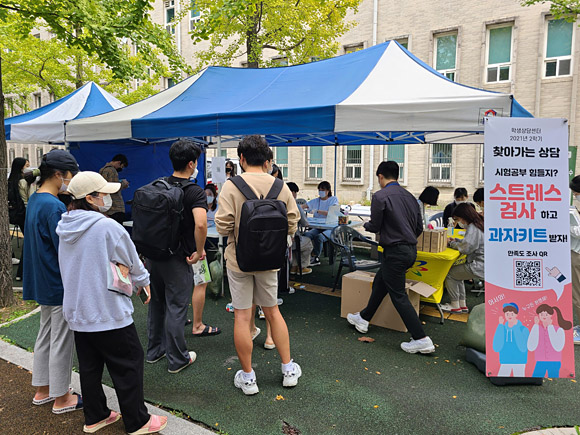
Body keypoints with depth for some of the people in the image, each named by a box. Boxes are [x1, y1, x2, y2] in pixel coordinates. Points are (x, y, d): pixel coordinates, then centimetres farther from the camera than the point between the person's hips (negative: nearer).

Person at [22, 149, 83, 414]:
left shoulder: (34, 200, 8)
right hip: (59, 285, -10)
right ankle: (61, 399, 18)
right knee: (62, 341, 4)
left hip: (43, 281, 10)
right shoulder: (54, 206, -23)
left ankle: (42, 390, 35)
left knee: (46, 335, 20)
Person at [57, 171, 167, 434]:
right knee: (128, 366, 6)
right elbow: (132, 261, -8)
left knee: (89, 367, 19)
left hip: (77, 312, 8)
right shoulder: (107, 227, -20)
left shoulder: (65, 228, 4)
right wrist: (143, 281, 10)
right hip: (109, 312, -8)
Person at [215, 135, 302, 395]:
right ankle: (289, 369, 28)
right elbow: (292, 225, -2)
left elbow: (223, 226, -17)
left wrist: (238, 232, 4)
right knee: (272, 311, 19)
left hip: (239, 259, -3)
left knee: (242, 316, 8)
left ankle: (247, 378, 21)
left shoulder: (232, 186, -14)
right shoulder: (281, 187, -4)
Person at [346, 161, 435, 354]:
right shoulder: (409, 196, 8)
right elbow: (419, 227, 11)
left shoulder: (380, 196, -14)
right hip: (411, 249, 9)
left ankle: (422, 340, 4)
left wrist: (366, 224, 13)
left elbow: (375, 226, -9)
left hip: (394, 252, -9)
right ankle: (363, 319, 38)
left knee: (399, 296, 2)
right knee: (379, 282, 22)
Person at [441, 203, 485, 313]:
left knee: (449, 274, 0)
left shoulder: (472, 228, -19)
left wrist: (452, 243, -6)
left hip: (478, 266, -10)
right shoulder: (478, 224, 12)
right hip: (480, 263, 10)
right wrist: (456, 240, 10)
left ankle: (455, 305, 11)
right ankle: (462, 305, 24)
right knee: (457, 273, 23)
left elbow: (466, 248, -22)